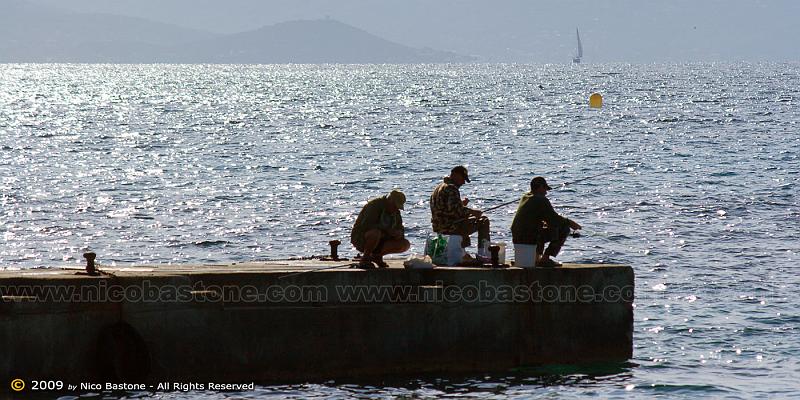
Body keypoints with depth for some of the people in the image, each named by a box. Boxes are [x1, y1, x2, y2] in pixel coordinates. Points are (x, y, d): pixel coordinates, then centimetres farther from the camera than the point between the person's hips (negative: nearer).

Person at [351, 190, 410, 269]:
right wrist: (387, 230, -35)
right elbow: (366, 225, -30)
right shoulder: (374, 205, -18)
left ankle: (377, 255, 2)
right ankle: (365, 260, -22)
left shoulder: (395, 212, 5)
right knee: (375, 232, -42)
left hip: (380, 241, 7)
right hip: (361, 238, -7)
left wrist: (399, 234, -16)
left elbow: (400, 229, 11)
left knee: (405, 244, -9)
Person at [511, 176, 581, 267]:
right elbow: (554, 219, -12)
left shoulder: (525, 197, 17)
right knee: (564, 229, -3)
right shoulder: (541, 200, -10)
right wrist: (569, 222, 5)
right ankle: (545, 259, -6)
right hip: (530, 240, -9)